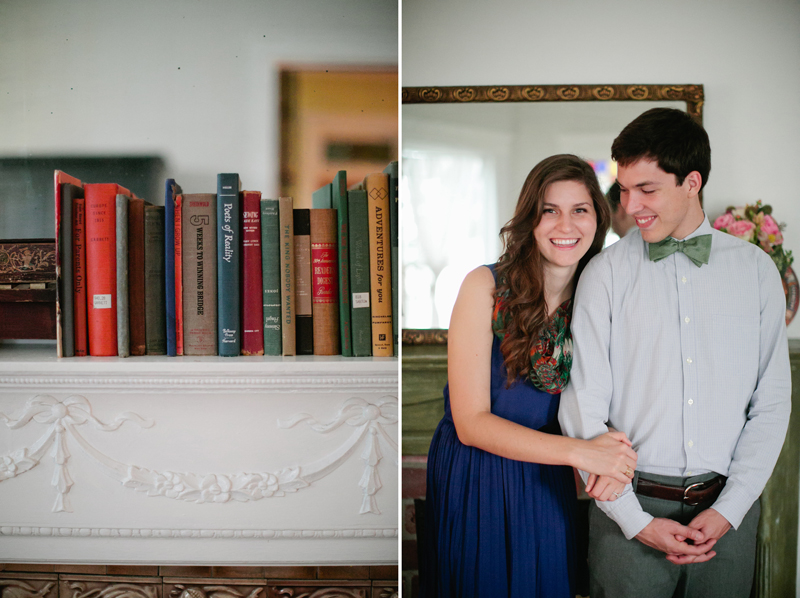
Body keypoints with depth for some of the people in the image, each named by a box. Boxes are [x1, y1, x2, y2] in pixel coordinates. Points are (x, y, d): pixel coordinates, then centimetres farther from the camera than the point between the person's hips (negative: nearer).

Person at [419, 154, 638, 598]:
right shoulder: (485, 286, -15)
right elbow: (471, 422, -18)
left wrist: (606, 461, -20)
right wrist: (580, 452, -27)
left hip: (546, 484, 4)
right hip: (472, 480, -3)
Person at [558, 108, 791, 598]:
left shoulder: (756, 269, 1)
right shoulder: (606, 273, -5)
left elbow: (773, 402, 2)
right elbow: (582, 409, -7)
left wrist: (729, 509, -6)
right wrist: (636, 520, -10)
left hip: (728, 510, 2)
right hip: (630, 508, -1)